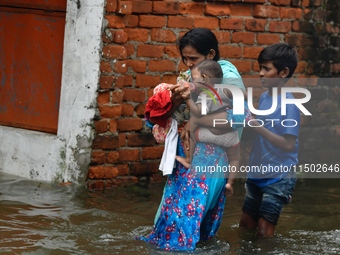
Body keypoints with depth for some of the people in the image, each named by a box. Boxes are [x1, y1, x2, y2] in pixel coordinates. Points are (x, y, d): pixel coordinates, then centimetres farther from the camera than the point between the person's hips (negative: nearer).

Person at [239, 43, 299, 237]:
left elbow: (288, 144, -22)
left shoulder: (289, 104, -18)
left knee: (264, 231, -2)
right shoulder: (264, 97, 5)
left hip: (278, 176, -7)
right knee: (246, 225, 15)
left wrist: (258, 127, -25)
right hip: (257, 173, 8)